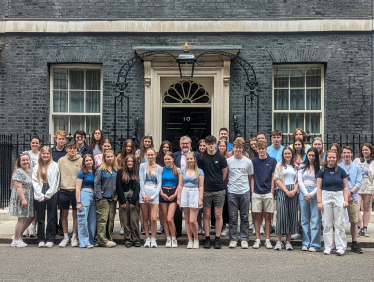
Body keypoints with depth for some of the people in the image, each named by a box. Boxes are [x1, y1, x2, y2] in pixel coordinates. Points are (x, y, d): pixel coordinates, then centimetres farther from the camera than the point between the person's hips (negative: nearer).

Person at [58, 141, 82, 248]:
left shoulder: (81, 160, 1)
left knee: (76, 214, 5)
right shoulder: (61, 160, 5)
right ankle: (65, 237, 16)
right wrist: (58, 188, 0)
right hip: (64, 191, 1)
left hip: (76, 191, -1)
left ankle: (74, 237, 14)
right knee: (64, 214, 7)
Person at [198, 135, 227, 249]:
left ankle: (217, 239, 9)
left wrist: (218, 183, 4)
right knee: (206, 215, 3)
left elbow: (224, 173, 7)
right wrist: (208, 182, 3)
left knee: (218, 215, 2)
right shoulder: (202, 158, 4)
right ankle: (207, 239, 11)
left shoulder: (221, 158, 1)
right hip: (206, 190, 1)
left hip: (219, 190, -1)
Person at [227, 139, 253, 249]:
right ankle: (233, 239, 10)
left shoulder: (248, 162, 4)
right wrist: (231, 185, 5)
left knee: (244, 217, 4)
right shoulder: (228, 161, 2)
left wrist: (244, 185, 8)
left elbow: (250, 177, 13)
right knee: (233, 217, 3)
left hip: (244, 192, 1)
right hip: (232, 192, 0)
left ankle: (244, 239, 11)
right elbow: (225, 175, 10)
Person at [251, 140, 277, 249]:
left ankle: (268, 240, 11)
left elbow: (273, 177, 4)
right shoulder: (253, 161, 6)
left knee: (268, 216, 4)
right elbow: (252, 177, 8)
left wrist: (272, 191, -3)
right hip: (256, 193, 1)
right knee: (257, 216, 3)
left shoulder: (272, 161, 4)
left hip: (268, 192, -1)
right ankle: (257, 239, 10)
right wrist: (252, 191, 0)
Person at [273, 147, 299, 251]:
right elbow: (277, 179, -1)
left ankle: (288, 241, 8)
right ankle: (279, 241, -3)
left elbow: (298, 180, 12)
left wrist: (294, 190, -6)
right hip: (282, 192, -3)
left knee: (292, 216, 2)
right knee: (281, 215, -8)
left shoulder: (295, 166, 16)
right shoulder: (279, 165, 7)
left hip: (293, 193, 3)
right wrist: (286, 191, -9)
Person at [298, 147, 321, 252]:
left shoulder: (319, 168, 5)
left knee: (315, 219, -4)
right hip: (303, 192, 2)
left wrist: (311, 194, -11)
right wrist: (306, 193, -6)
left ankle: (315, 244, 0)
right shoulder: (302, 167, 12)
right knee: (304, 219, 3)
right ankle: (305, 243, 8)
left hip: (315, 193, -2)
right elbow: (300, 181, 6)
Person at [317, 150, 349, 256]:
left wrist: (346, 200, -2)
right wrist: (319, 201, -4)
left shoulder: (341, 171, 4)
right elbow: (319, 188, 3)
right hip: (326, 196, 0)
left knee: (339, 223, 0)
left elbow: (345, 187, 7)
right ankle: (328, 247, 11)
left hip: (339, 197, 0)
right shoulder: (322, 171, 3)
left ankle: (341, 247, 6)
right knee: (327, 224, 4)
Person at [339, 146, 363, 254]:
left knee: (354, 221, 3)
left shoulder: (357, 167, 11)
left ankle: (354, 244, 10)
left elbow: (359, 183, 4)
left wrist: (351, 192, -12)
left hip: (353, 197, 1)